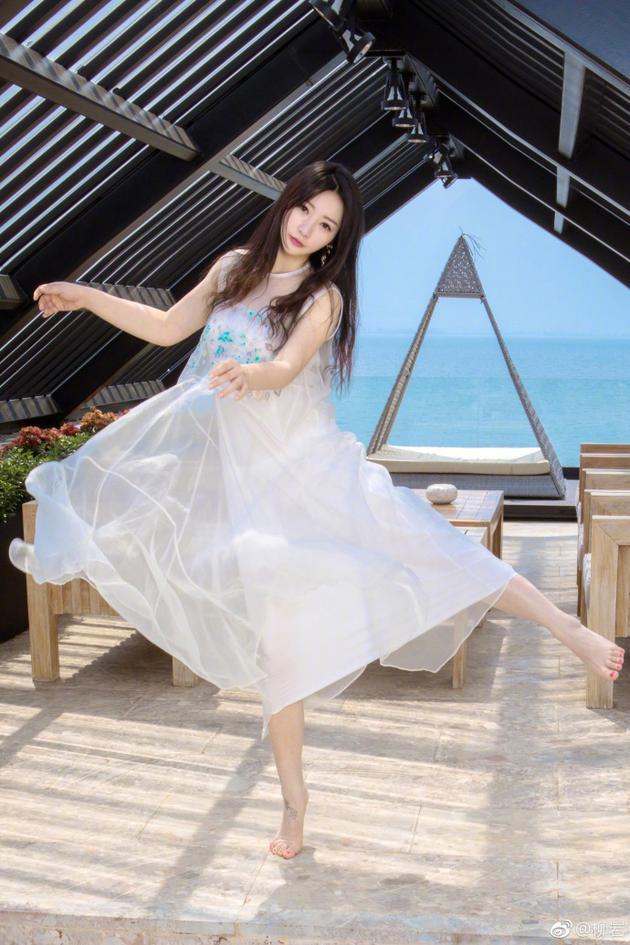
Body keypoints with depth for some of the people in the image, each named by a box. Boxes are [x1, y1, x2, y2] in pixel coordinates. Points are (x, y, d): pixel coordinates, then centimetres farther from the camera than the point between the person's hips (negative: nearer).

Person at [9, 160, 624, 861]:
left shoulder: (322, 296, -6)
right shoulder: (233, 268, 7)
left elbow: (287, 368, -24)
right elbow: (169, 328, 16)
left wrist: (248, 374, -46)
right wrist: (85, 297, 13)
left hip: (307, 464, -2)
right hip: (244, 473, 3)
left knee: (424, 547, -18)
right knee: (277, 630, 3)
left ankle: (569, 629, -9)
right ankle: (293, 800, 12)